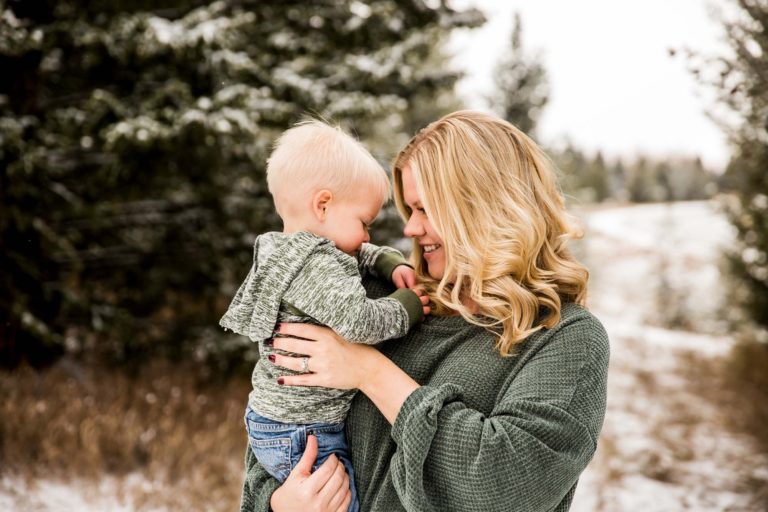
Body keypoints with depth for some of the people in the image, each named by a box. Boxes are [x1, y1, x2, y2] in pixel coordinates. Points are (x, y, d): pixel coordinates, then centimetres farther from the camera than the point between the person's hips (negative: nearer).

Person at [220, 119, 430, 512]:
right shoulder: (314, 266, -22)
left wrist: (392, 264, 4)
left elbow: (360, 257, 23)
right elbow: (357, 321, -34)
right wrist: (406, 307, -17)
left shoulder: (292, 253, 9)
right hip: (301, 436, -9)